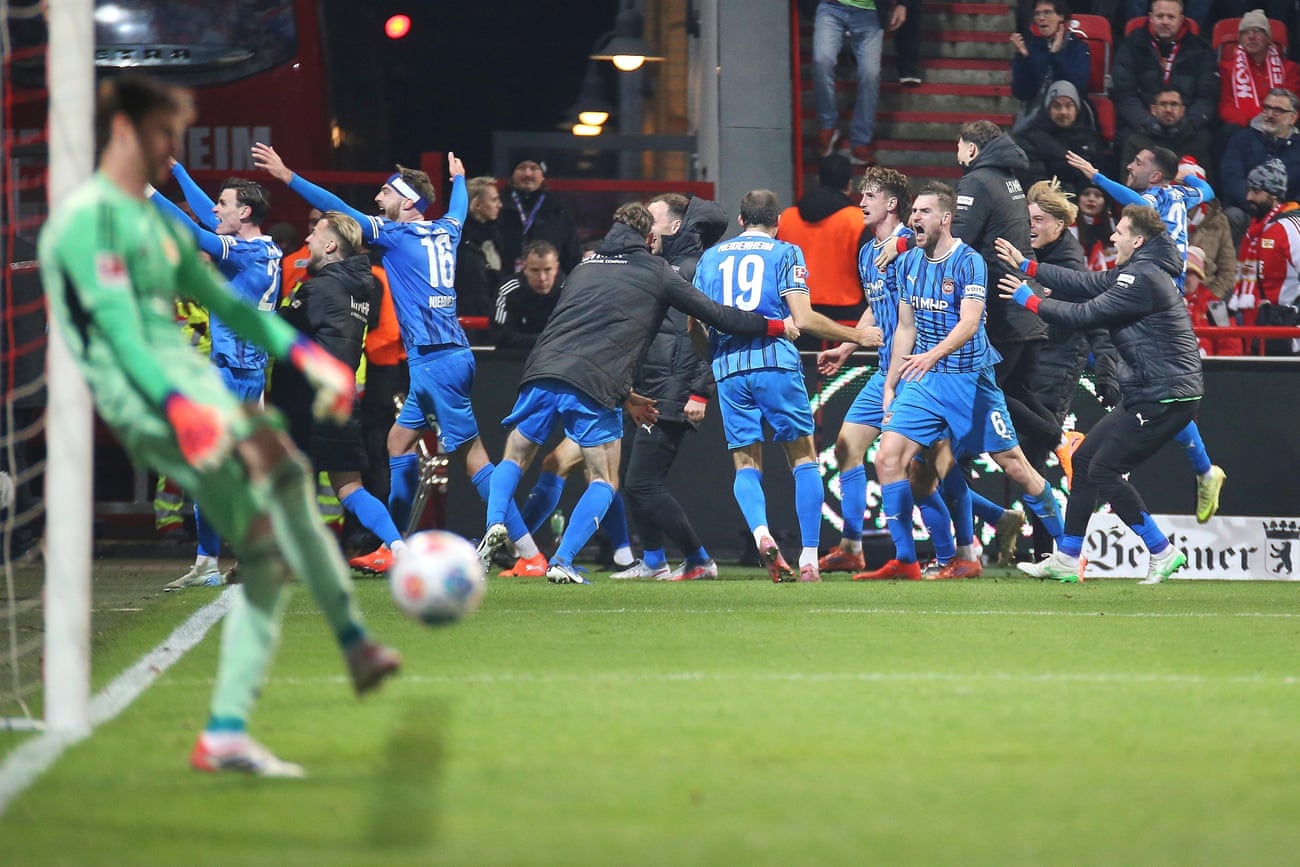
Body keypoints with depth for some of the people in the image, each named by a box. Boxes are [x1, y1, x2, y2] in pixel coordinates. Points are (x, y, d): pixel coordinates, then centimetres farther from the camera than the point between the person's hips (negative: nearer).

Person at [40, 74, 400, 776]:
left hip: (188, 386, 10)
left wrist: (303, 355, 14)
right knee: (278, 462, -32)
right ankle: (352, 637, -35)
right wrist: (177, 404, -28)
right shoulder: (91, 218, -5)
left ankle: (225, 734, 3)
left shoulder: (156, 223, 25)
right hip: (140, 400, -10)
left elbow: (222, 301, 27)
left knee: (268, 557, 0)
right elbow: (118, 328, -16)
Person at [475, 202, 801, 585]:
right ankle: (562, 562, -7)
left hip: (542, 373, 4)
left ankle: (495, 525, -9)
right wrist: (776, 326, 24)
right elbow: (716, 315, 12)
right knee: (604, 481, 9)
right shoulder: (655, 272, 11)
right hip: (593, 387, -4)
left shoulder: (584, 268, 27)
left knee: (514, 458, 20)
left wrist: (623, 394, 37)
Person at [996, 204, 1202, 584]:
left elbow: (1086, 314, -16)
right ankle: (1065, 561, 15)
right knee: (1084, 460, 11)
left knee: (1104, 470, -10)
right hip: (1147, 396, 11)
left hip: (1165, 396, -11)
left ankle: (1162, 553, -5)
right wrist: (1027, 266, 20)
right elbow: (1085, 283, 18)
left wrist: (1029, 300, -5)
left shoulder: (1144, 278, -18)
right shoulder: (1132, 273, 14)